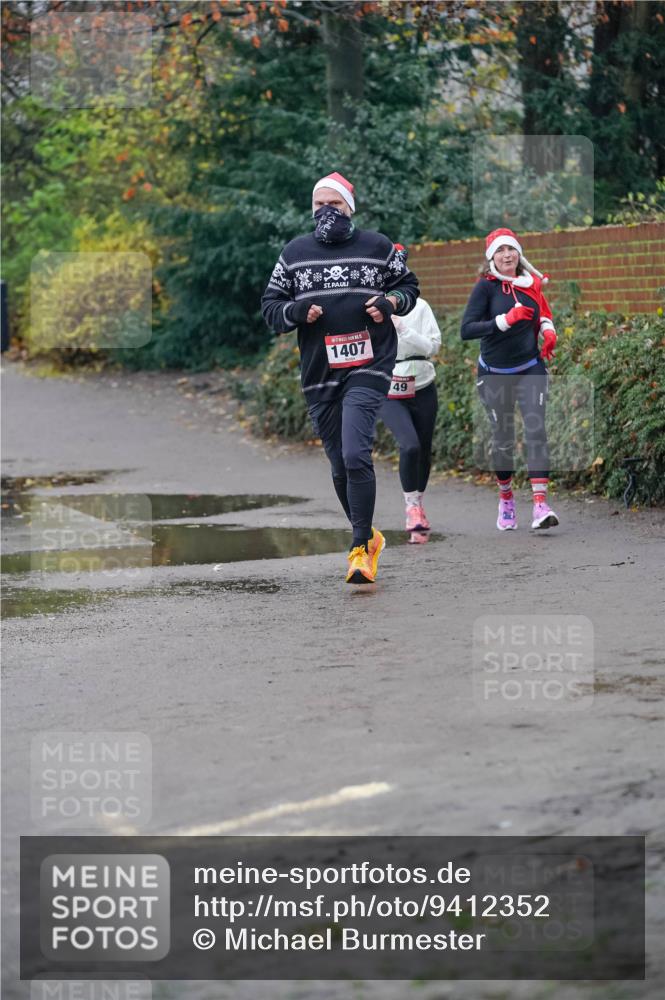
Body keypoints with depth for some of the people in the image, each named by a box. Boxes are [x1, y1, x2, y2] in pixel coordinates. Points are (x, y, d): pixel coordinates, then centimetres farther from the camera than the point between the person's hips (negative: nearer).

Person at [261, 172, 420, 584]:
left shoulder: (378, 247, 4)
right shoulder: (295, 252, 9)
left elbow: (409, 285, 16)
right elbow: (271, 305, 12)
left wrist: (392, 301, -6)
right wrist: (297, 311, -10)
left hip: (369, 367, -4)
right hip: (319, 375, 4)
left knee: (356, 456, -18)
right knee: (340, 466, 10)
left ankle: (361, 549, -12)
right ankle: (369, 535, 30)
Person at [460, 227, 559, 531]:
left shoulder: (531, 283, 5)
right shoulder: (486, 286, -9)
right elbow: (466, 330, -19)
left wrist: (548, 331, 3)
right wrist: (506, 320, -29)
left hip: (530, 369, 2)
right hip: (495, 374, -2)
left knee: (536, 429, -14)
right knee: (503, 438, 6)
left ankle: (540, 504, -23)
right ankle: (506, 499, 28)